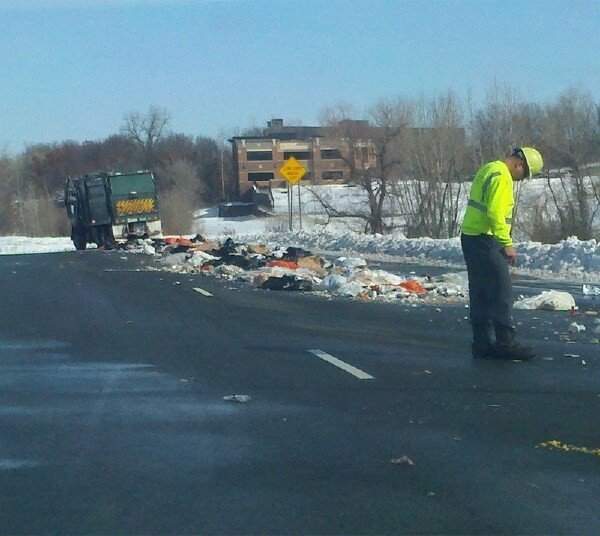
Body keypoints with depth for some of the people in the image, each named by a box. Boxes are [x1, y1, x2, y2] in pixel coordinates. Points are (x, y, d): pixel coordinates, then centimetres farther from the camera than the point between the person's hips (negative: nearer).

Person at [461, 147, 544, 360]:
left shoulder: (488, 169, 18)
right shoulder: (501, 177, -14)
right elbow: (495, 214, -23)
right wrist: (507, 244, -19)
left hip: (471, 238, 10)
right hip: (485, 241, -10)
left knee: (480, 294, 11)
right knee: (502, 292, -6)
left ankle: (482, 343, 14)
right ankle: (505, 343, -4)